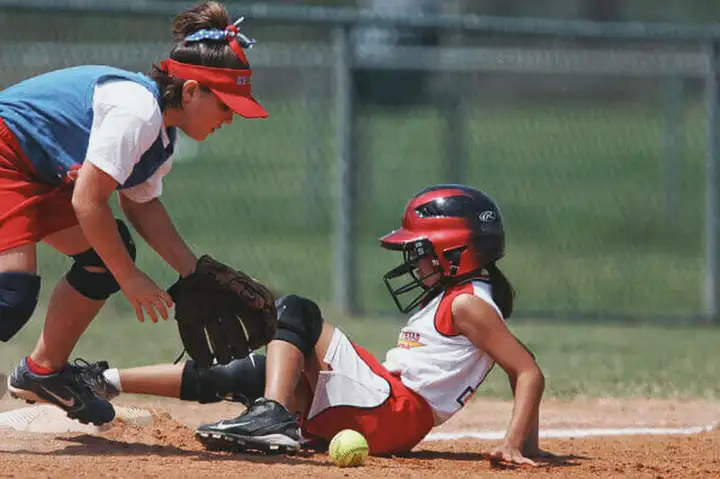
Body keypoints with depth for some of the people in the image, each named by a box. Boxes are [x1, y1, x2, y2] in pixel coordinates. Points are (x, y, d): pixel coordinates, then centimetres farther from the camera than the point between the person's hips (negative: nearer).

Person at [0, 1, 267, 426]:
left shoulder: (162, 135, 8)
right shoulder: (137, 110, -24)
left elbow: (142, 203, 21)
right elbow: (88, 201, -24)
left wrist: (196, 274, 12)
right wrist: (130, 279, -14)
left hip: (38, 175, 11)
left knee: (110, 251, 13)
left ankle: (44, 371, 24)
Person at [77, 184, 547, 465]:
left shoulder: (468, 303, -5)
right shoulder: (443, 300, 24)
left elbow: (530, 373, -14)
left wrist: (515, 444, -24)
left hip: (391, 411, -9)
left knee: (294, 311, -11)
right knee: (231, 375, 11)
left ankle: (273, 417, -30)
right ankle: (106, 381, 15)